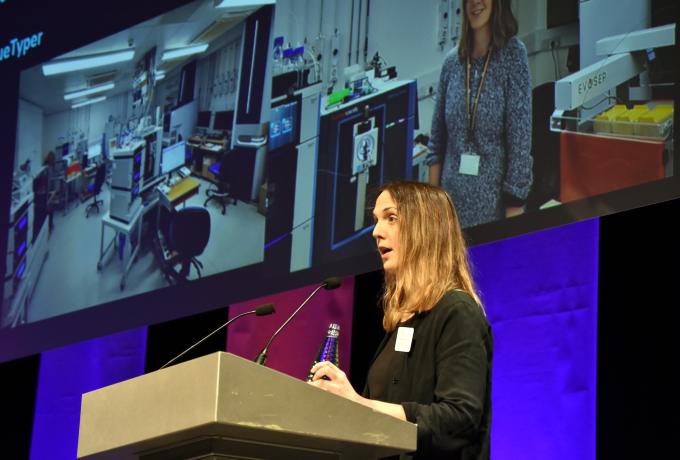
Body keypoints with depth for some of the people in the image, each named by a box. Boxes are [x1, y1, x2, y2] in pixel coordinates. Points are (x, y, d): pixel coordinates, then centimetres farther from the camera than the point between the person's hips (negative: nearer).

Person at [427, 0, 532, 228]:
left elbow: (520, 138, -9)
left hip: (494, 204, -4)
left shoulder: (513, 55, -5)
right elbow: (437, 140, 12)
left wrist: (514, 208, -13)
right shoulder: (452, 62, 7)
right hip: (452, 203, 4)